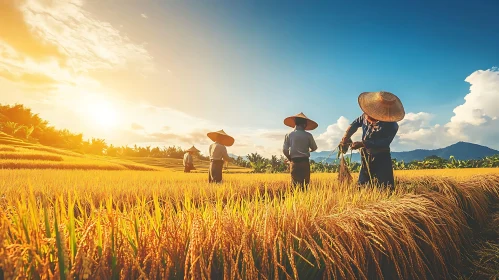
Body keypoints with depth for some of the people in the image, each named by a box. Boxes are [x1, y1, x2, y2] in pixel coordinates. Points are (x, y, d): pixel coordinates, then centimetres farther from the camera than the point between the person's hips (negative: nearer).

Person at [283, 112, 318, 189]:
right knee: (305, 184, 8)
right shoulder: (308, 135, -2)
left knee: (295, 185, 3)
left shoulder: (289, 135, 1)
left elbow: (285, 150, -2)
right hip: (305, 162, -1)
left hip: (294, 162, 1)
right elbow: (314, 148, 10)